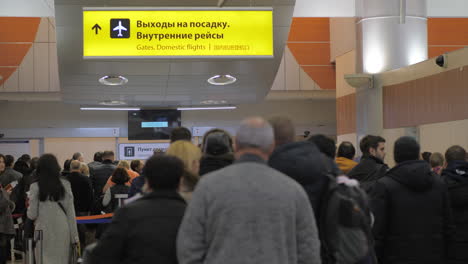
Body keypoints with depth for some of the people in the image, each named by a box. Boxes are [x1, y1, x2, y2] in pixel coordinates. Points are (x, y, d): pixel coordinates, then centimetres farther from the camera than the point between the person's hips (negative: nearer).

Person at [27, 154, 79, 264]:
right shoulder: (65, 185, 0)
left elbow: (32, 215, -2)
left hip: (44, 232, -1)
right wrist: (75, 236, 7)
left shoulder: (35, 187, -4)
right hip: (63, 232, 1)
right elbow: (71, 212, 2)